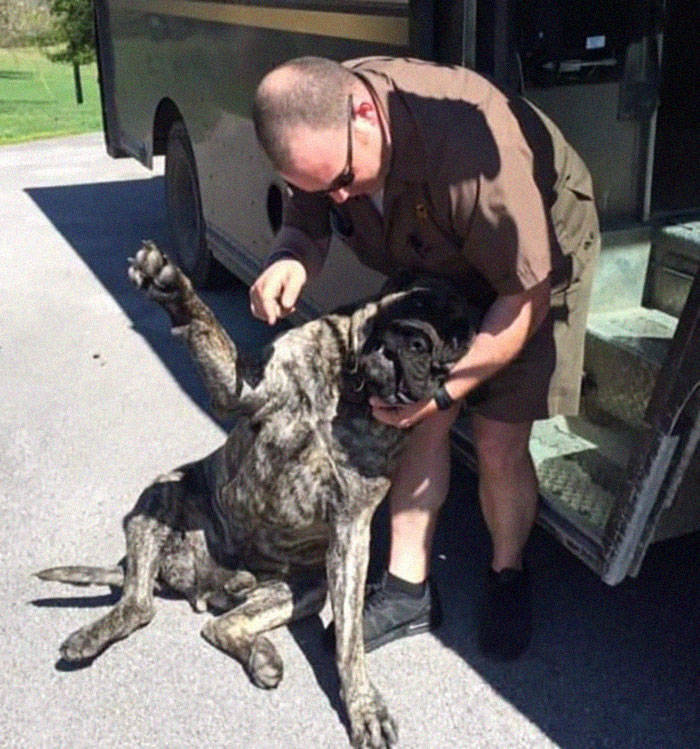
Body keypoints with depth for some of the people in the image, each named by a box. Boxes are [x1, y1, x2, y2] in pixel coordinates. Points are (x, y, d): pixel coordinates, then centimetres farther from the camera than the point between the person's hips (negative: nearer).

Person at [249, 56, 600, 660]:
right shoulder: (317, 131, -24)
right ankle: (409, 588, 13)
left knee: (500, 442, -6)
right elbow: (306, 229, -6)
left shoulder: (468, 146, -43)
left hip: (537, 257, -5)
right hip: (438, 266, 5)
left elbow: (526, 293, -32)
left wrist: (444, 390, -33)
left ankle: (508, 577, 22)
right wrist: (289, 263, -32)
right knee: (420, 421, -1)